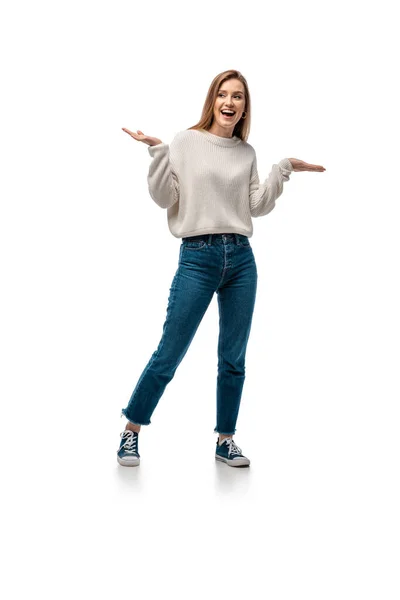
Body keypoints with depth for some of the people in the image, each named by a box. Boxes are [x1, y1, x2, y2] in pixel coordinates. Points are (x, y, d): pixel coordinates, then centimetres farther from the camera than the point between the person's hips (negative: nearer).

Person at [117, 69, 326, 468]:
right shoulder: (185, 142, 1)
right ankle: (131, 431, 15)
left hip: (241, 258, 4)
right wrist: (157, 152, -13)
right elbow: (163, 199, -3)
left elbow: (257, 207, 9)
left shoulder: (247, 153, 13)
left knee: (234, 359, 7)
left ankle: (225, 440, 21)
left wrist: (283, 169, 6)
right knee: (169, 355, -2)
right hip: (197, 258, -4)